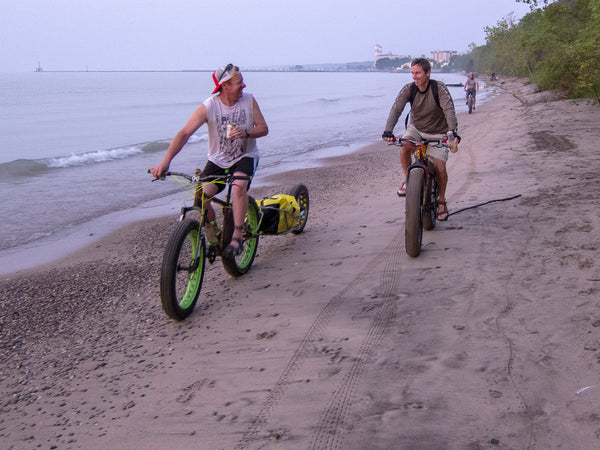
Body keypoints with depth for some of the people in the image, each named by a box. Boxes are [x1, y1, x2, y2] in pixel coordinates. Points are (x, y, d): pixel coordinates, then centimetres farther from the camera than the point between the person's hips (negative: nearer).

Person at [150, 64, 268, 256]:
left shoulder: (249, 100, -7)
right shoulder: (208, 107, -15)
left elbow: (263, 128, -3)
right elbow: (184, 133, -21)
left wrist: (246, 133, -26)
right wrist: (165, 161, -32)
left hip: (245, 157, 0)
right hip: (217, 160, 0)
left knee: (238, 187, -32)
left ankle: (237, 236, -22)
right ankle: (212, 237, 4)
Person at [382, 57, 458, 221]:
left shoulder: (440, 89, -20)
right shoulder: (408, 89, -13)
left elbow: (449, 110, -31)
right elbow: (396, 109, -25)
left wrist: (453, 131, -50)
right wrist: (388, 130, -42)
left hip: (438, 134, -2)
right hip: (416, 129, 2)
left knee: (440, 168, -12)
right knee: (404, 147, -32)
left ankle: (441, 201, 15)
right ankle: (408, 180, -7)